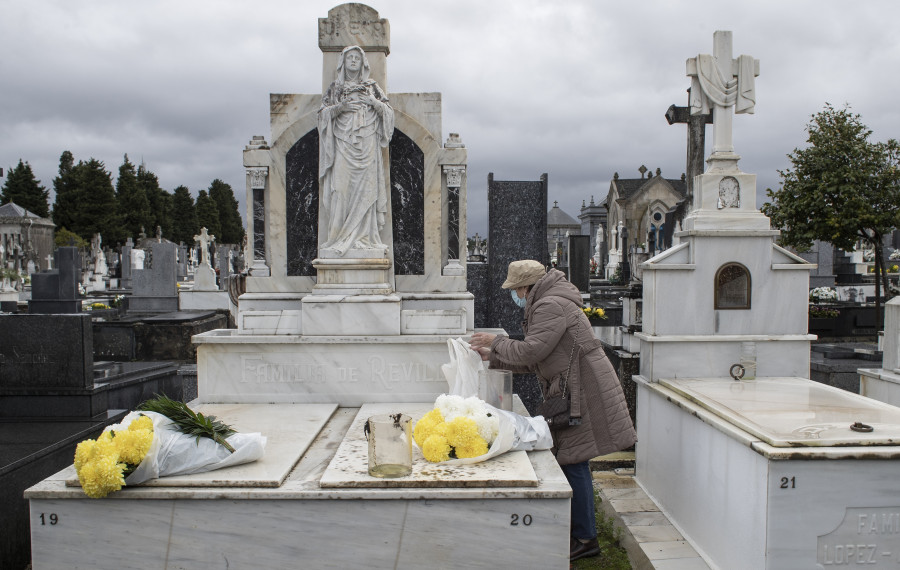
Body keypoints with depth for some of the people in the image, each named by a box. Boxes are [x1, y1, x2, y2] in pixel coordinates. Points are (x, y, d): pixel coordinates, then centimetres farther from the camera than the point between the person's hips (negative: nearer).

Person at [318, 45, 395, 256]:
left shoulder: (372, 87, 15)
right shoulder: (335, 88, 13)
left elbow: (388, 111, 10)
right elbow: (323, 113, 6)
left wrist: (374, 103, -9)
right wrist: (340, 107, -11)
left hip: (367, 145, 1)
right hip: (343, 144, 0)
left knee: (365, 188, -6)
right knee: (342, 187, -10)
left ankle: (364, 236, -4)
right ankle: (340, 236, -9)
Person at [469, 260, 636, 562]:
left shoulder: (550, 306, -14)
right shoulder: (546, 305, 20)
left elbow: (530, 351, -21)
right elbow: (532, 361, 22)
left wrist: (495, 341, -6)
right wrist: (492, 356, 19)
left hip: (583, 392, -10)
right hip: (573, 392, 10)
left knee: (574, 463, -5)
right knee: (569, 460, 13)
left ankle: (585, 538, 4)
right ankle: (582, 533, 22)